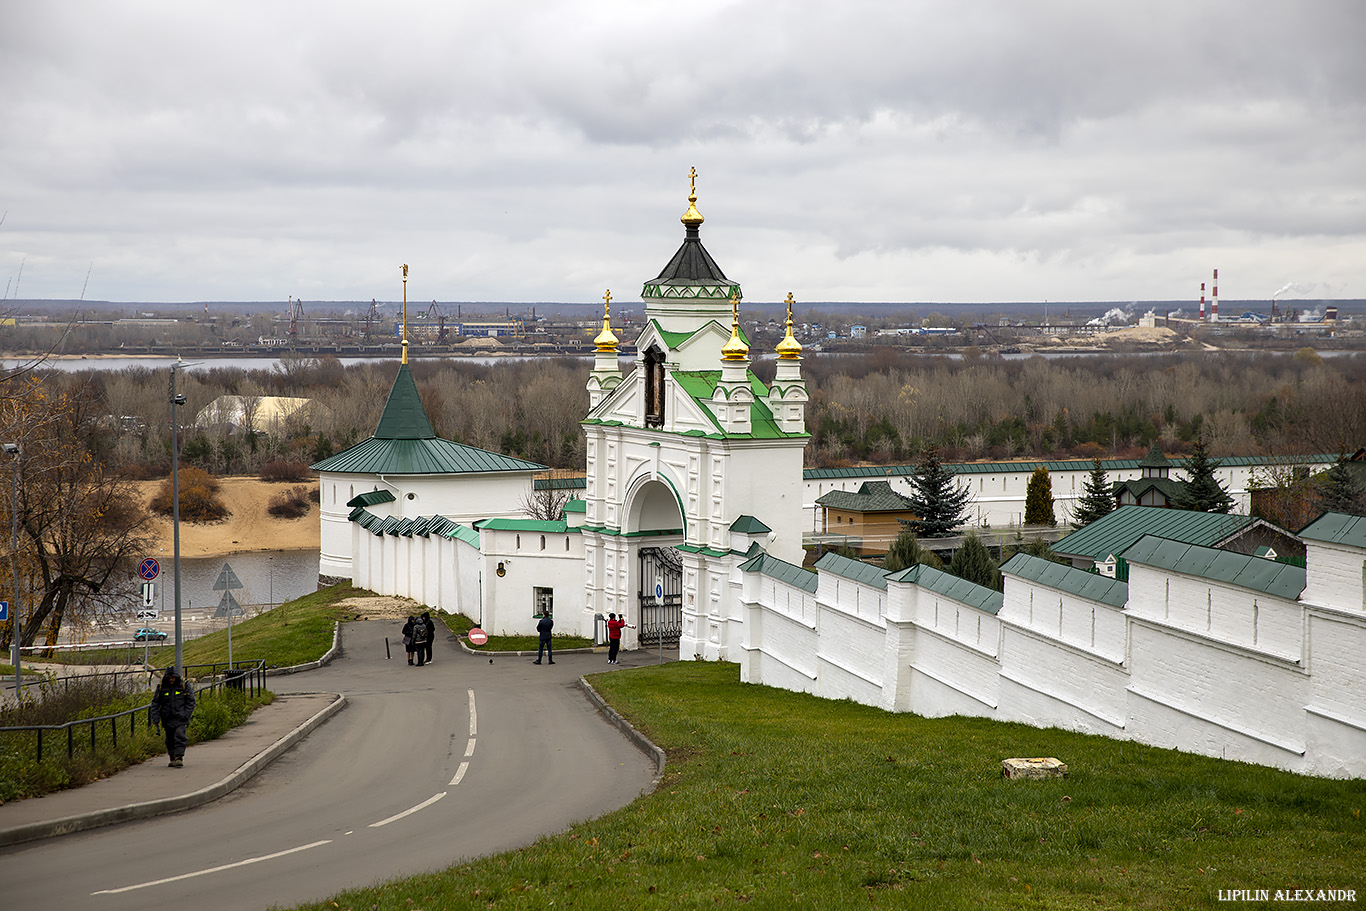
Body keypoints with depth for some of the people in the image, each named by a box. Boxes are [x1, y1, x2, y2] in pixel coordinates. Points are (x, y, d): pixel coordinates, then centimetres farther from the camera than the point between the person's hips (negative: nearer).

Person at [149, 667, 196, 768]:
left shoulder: (184, 686, 1)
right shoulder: (161, 688, 6)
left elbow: (191, 702, 2)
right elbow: (155, 704, 7)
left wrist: (185, 715, -9)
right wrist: (155, 718, -3)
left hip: (180, 718, -3)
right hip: (167, 720, 3)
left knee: (180, 736, -17)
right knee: (170, 740, 7)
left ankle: (179, 757, -20)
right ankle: (172, 759, 19)